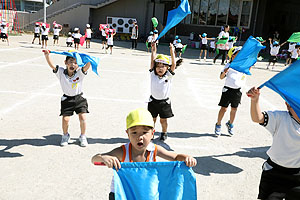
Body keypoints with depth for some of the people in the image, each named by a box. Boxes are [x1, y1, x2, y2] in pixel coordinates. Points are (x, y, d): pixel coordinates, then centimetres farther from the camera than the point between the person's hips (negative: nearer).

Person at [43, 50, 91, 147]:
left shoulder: (79, 73, -14)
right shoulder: (61, 72, -11)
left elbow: (88, 65, -27)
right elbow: (51, 65, -20)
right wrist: (47, 55, -36)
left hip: (79, 99, 0)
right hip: (67, 99, 1)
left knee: (82, 117, -8)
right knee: (65, 119, -5)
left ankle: (83, 136, 16)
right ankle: (65, 135, 26)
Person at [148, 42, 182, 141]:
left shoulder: (168, 76, -6)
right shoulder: (153, 75, -4)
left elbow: (173, 65, -15)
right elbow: (152, 62, -9)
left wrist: (172, 52, -20)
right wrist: (153, 51, -14)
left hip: (164, 102, -1)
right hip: (153, 100, 1)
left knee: (163, 119, 10)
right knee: (152, 118, 12)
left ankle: (164, 133, 30)